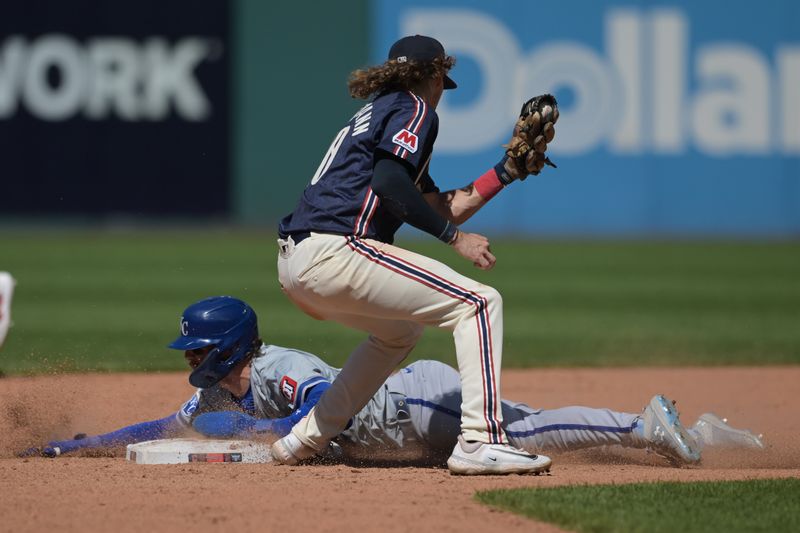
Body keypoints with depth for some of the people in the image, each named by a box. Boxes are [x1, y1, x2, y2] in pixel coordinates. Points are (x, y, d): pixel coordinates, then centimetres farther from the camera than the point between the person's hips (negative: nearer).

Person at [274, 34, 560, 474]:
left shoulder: (378, 111, 32)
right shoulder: (414, 109, 4)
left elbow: (442, 207, 31)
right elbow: (388, 182, -16)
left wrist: (510, 169, 32)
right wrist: (455, 238, -12)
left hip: (293, 265, 10)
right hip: (334, 252, -10)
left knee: (399, 330, 34)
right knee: (479, 303, -6)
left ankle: (307, 437, 26)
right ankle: (479, 442, -20)